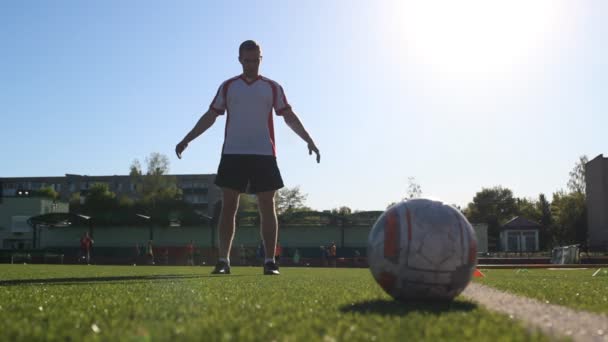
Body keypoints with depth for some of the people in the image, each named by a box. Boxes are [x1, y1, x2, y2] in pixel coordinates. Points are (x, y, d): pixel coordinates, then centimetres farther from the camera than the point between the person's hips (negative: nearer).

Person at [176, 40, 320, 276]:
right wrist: (187, 139, 5)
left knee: (267, 207, -2)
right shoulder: (227, 87, 12)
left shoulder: (273, 88, 10)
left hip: (264, 154, 0)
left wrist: (308, 140, -4)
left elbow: (289, 116, 8)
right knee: (228, 207, -3)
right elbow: (210, 116, 12)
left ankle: (270, 261, 2)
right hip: (233, 154, 0)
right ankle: (223, 261, 0)